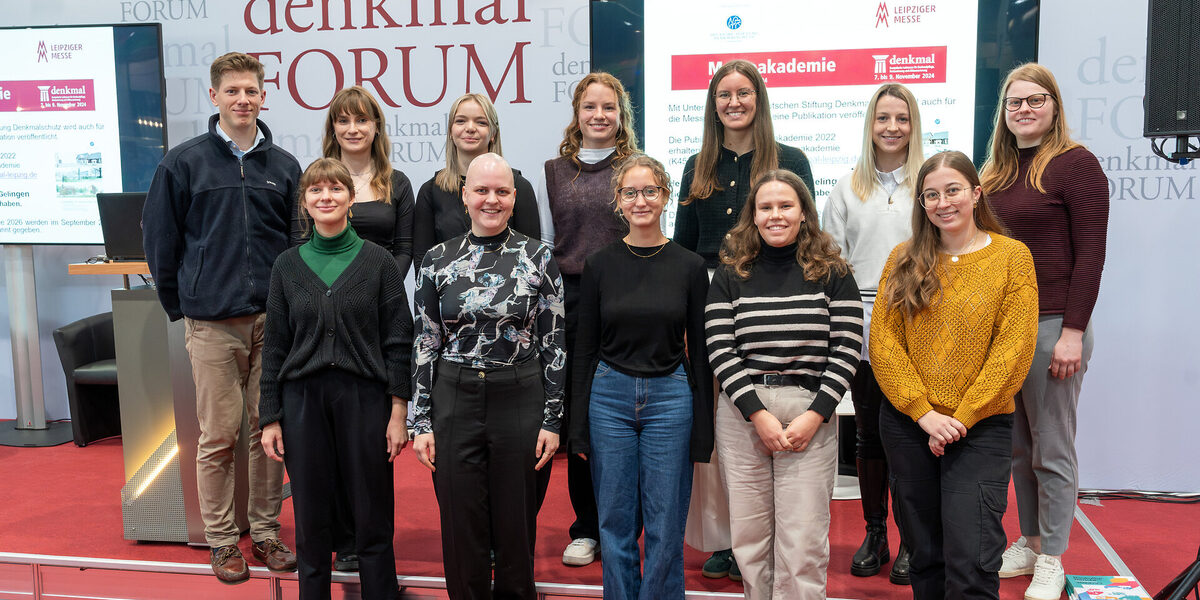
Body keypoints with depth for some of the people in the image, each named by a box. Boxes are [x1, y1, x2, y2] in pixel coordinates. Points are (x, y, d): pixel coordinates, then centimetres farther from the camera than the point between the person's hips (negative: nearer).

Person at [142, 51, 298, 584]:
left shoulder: (283, 166, 8)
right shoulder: (184, 162, 1)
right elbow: (159, 238, 5)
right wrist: (180, 305, 6)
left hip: (273, 320, 2)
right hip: (212, 324, -2)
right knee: (218, 436, 2)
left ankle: (266, 532, 22)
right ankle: (222, 540, 16)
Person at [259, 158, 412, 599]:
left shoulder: (378, 261, 0)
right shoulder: (288, 266, 6)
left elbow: (398, 340, -1)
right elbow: (274, 345, 8)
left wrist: (399, 411, -6)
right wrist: (270, 417, 3)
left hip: (365, 398, -2)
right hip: (303, 401, 2)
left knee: (372, 519, 4)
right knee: (310, 519, 9)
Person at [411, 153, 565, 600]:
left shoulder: (538, 258, -1)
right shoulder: (438, 260, 3)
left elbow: (554, 344, 0)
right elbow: (425, 346, 5)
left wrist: (552, 419, -4)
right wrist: (421, 422, 1)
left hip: (520, 400, -1)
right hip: (454, 402, 1)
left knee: (516, 526, 9)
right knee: (461, 527, 8)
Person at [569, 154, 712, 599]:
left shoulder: (690, 266, -1)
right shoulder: (600, 265, 1)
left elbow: (699, 350, 2)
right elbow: (585, 346, 4)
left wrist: (703, 430, -1)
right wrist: (578, 424, 1)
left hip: (670, 398, -1)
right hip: (609, 396, 1)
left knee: (665, 528, 5)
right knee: (616, 524, 9)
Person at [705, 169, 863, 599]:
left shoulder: (832, 273, 5)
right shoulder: (731, 275, 7)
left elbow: (847, 350, 0)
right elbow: (720, 351, -1)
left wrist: (815, 415, -10)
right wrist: (758, 414, -11)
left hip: (810, 414, -1)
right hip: (741, 414, 1)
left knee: (803, 543, -1)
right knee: (749, 536, 7)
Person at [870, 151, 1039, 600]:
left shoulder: (1012, 255, -1)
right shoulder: (904, 260, 6)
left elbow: (1013, 350, -7)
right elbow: (883, 343, -1)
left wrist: (960, 418, -11)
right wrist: (924, 413, -11)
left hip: (982, 428, -3)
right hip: (907, 425, 3)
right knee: (925, 555, 13)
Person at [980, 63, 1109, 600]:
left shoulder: (1075, 163, -6)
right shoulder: (996, 171, 14)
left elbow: (1090, 255, -11)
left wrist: (1072, 333, -16)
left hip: (1051, 326, -6)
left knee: (1052, 450, 3)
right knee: (1018, 446, 13)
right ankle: (1028, 543, 26)